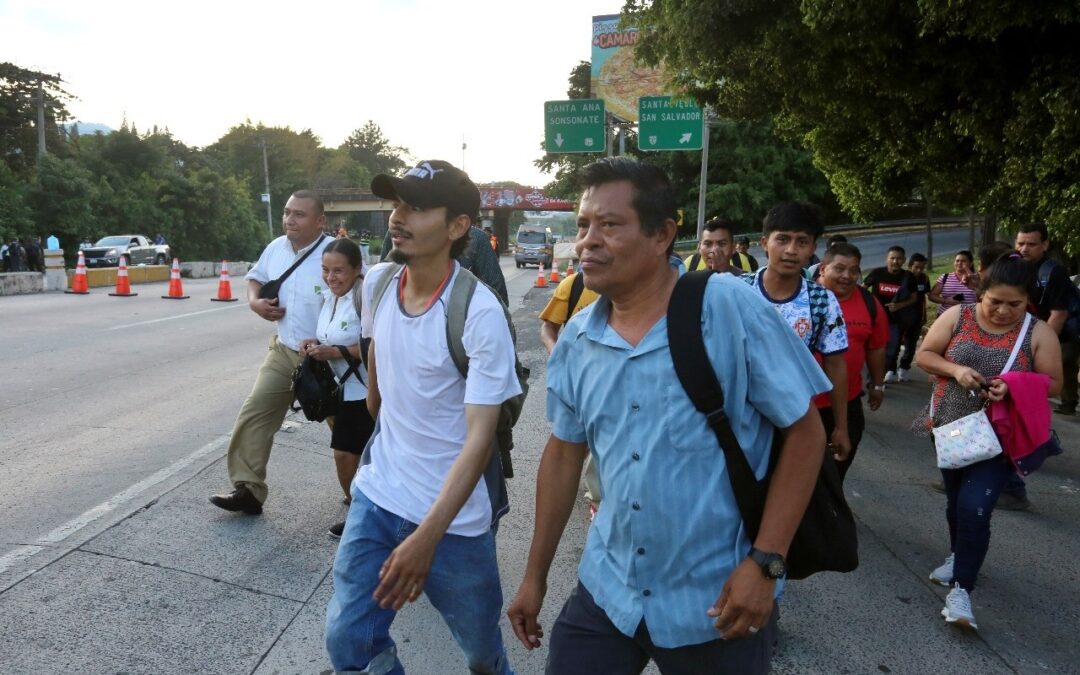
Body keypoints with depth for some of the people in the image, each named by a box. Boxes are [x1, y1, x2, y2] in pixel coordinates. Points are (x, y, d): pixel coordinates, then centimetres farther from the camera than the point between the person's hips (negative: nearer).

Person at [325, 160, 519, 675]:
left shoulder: (479, 313, -22)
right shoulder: (377, 281, -4)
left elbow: (480, 437, -23)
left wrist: (426, 537, -27)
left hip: (454, 517, -4)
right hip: (376, 495, 5)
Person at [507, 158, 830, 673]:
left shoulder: (732, 309, -17)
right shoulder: (575, 341, -2)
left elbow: (805, 431, -11)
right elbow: (564, 453, 7)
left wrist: (764, 561, -16)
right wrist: (535, 576, 10)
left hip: (715, 601, -3)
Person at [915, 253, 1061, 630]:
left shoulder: (1038, 333, -7)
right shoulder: (957, 316, -5)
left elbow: (1053, 383, -3)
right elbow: (924, 355, 0)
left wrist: (1014, 387, -23)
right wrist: (955, 369, -20)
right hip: (950, 429, 3)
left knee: (975, 507, -15)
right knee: (956, 500, 19)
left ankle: (960, 590, -5)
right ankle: (959, 556, 45)